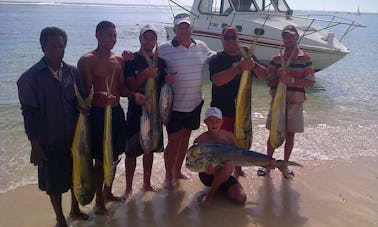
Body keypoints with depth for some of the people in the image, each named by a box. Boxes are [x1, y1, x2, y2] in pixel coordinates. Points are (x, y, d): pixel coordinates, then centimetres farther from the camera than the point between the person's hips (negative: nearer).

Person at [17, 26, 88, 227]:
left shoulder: (73, 72, 0)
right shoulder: (30, 78, -12)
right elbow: (29, 114, -11)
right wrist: (35, 146, -11)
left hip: (74, 136, 4)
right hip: (50, 141, -3)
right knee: (54, 182, 12)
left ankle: (75, 209, 43)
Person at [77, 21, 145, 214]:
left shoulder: (119, 60, 10)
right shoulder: (87, 60, -8)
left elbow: (121, 88, 10)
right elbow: (86, 91, -13)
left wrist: (135, 94, -11)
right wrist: (100, 95, -34)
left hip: (117, 112, 6)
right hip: (97, 113, -6)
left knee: (113, 156, 16)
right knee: (100, 159, 1)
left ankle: (108, 193, 34)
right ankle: (99, 200, 17)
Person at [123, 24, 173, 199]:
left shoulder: (160, 62, 7)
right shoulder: (131, 60, -6)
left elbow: (163, 86, 13)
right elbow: (129, 86, -14)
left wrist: (168, 81, -9)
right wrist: (145, 75, -28)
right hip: (136, 112, -4)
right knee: (131, 151, 1)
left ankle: (147, 183, 30)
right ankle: (128, 187, 15)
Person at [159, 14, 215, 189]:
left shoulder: (201, 46, 4)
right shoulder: (165, 49, -10)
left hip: (194, 103, 5)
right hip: (174, 104, -5)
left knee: (185, 137, 17)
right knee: (173, 140, 1)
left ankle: (177, 171, 35)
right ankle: (168, 176, 19)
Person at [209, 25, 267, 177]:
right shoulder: (217, 60, -7)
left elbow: (265, 75, 0)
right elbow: (217, 80, -26)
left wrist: (253, 65, -21)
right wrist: (239, 67, -33)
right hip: (222, 110, -5)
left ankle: (238, 168, 40)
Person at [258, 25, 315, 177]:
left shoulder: (305, 59, 1)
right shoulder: (276, 59, 5)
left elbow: (310, 82, -8)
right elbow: (270, 81, 0)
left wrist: (291, 80, -22)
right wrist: (280, 78, -21)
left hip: (295, 103, 0)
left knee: (290, 135, 8)